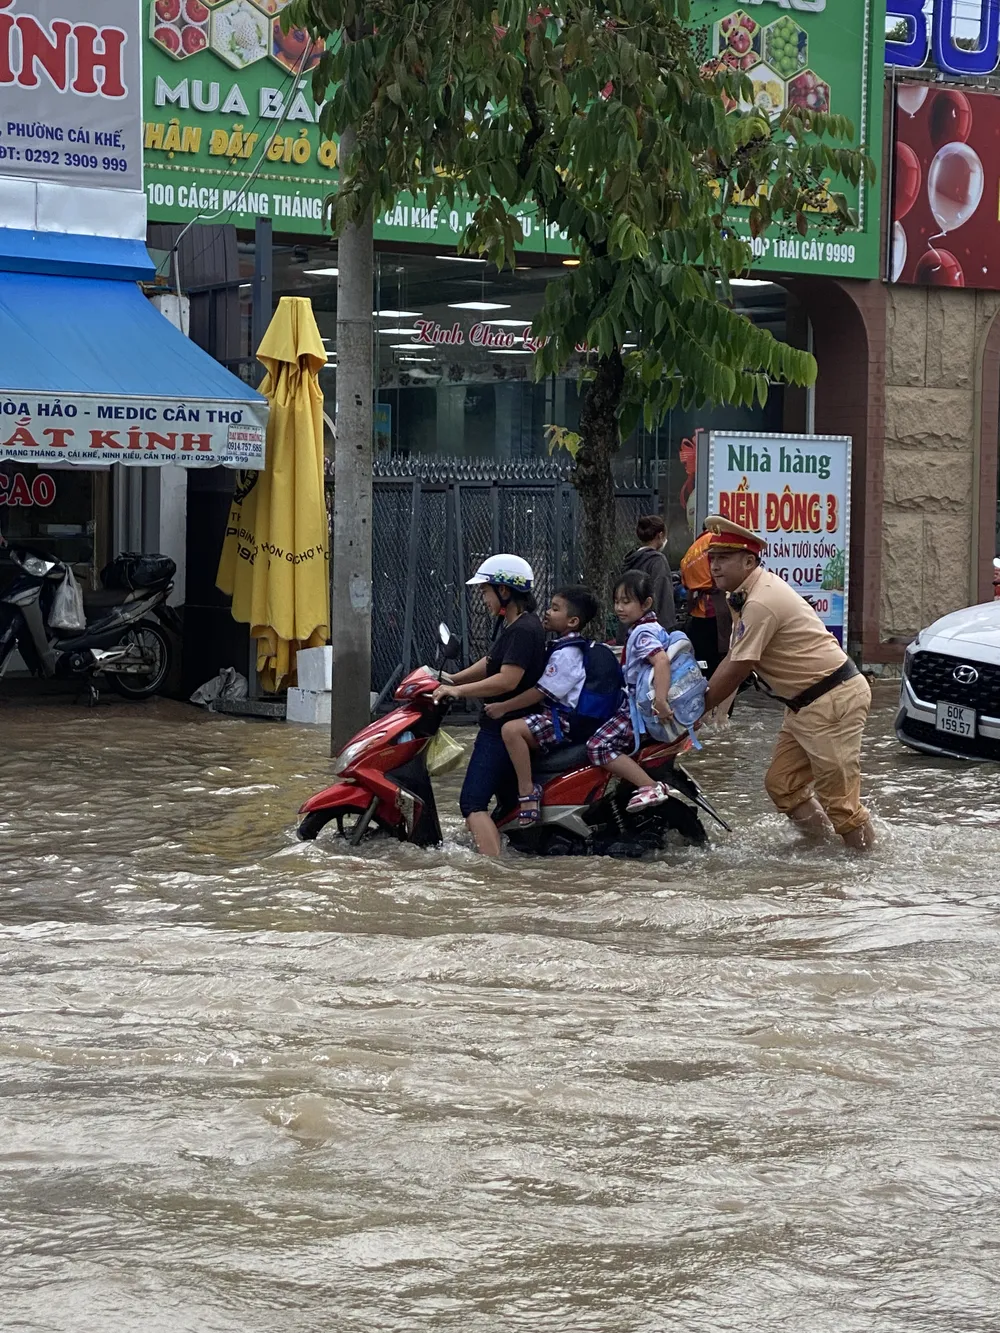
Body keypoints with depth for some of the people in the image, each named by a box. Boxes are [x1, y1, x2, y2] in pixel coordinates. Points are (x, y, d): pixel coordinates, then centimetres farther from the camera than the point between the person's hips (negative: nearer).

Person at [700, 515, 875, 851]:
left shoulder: (761, 602, -21)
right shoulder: (745, 595, 11)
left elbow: (736, 671, -19)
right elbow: (732, 660, 13)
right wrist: (702, 699, 3)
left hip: (833, 700, -10)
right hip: (804, 705, 10)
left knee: (837, 796, -7)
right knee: (781, 784, 11)